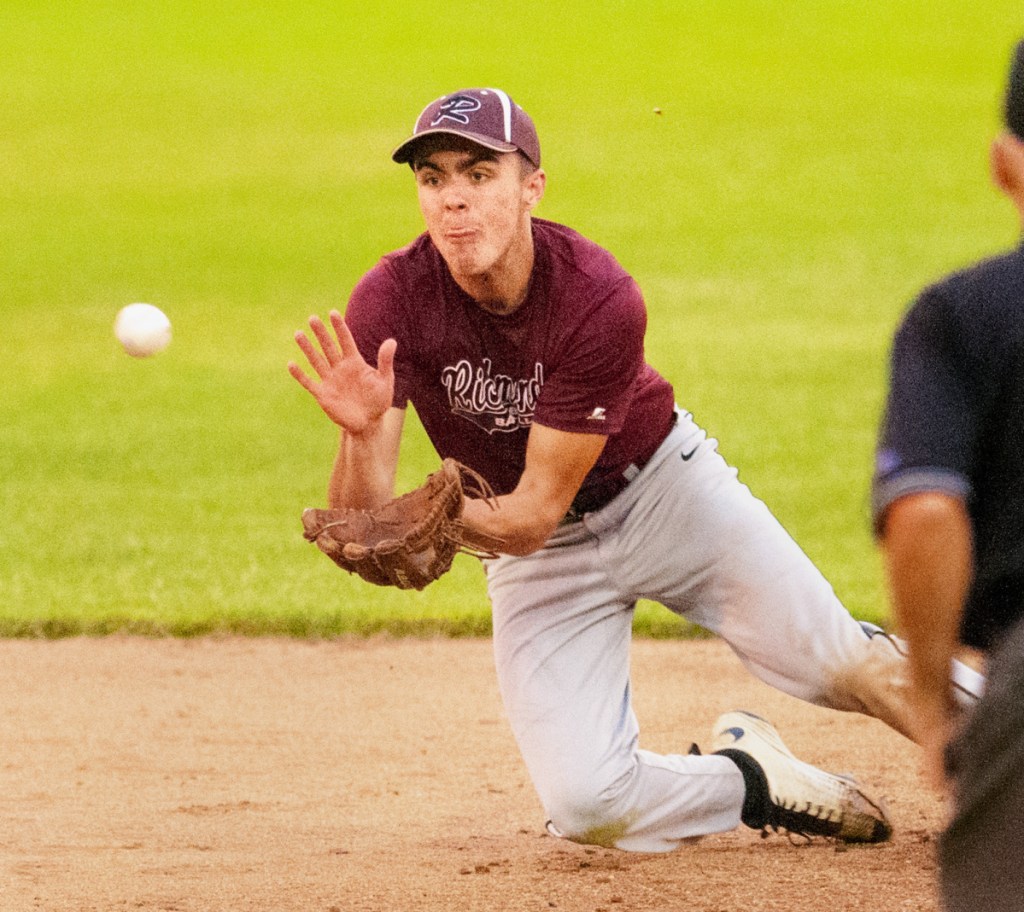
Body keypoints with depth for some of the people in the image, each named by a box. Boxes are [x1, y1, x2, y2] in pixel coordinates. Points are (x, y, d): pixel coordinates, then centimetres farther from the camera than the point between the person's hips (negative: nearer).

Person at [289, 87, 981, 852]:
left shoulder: (601, 302, -29)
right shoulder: (390, 304, -25)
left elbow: (532, 516, -29)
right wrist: (363, 436, -51)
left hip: (662, 487, -1)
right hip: (540, 558, 1)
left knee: (842, 665, -5)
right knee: (585, 804, -14)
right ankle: (747, 779, 15)